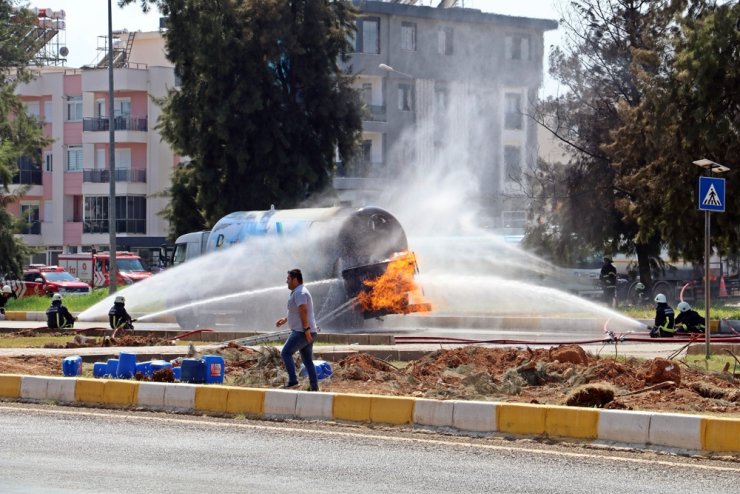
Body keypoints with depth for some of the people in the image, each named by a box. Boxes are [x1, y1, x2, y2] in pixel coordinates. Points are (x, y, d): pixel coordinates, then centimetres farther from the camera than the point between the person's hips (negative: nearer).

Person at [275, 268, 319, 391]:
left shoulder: (299, 293, -13)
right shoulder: (300, 292, 21)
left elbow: (303, 311, -23)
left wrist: (306, 329, -28)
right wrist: (285, 320, 23)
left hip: (302, 332, -10)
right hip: (306, 332, 10)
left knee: (286, 353, -8)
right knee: (307, 360, 10)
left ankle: (293, 381, -15)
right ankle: (314, 387, 7)